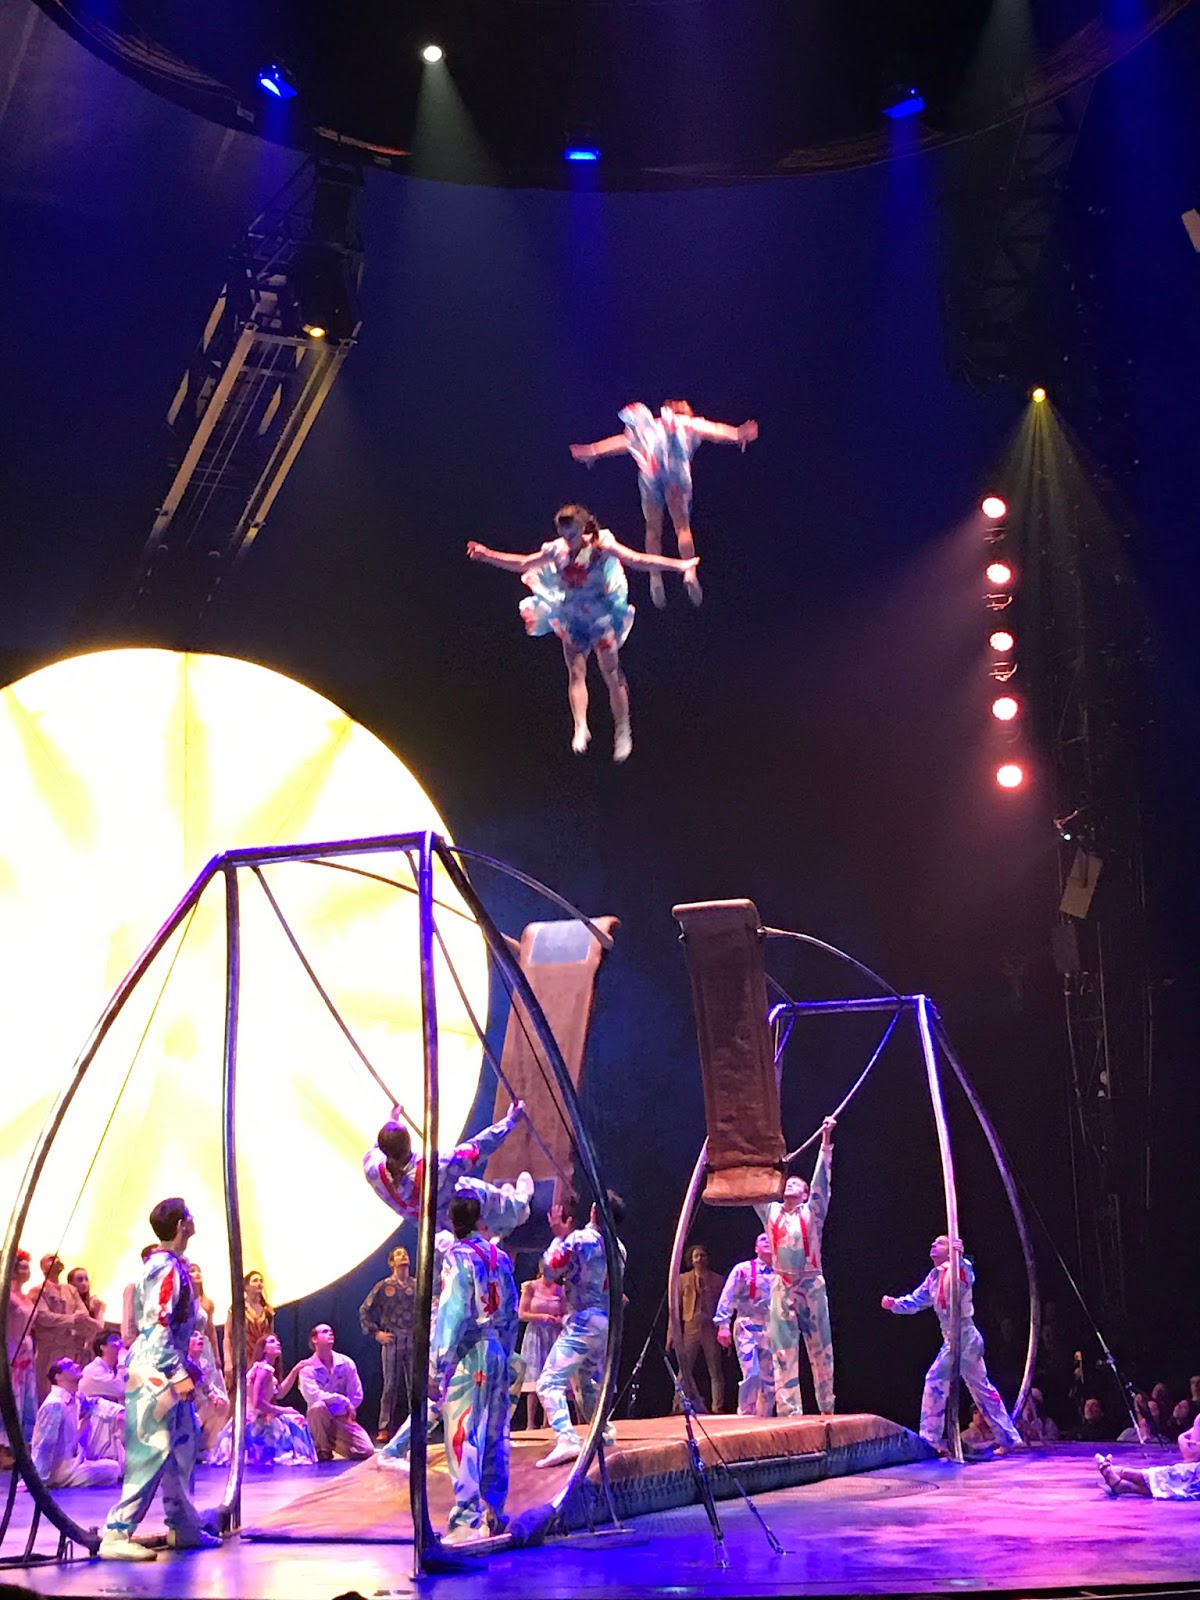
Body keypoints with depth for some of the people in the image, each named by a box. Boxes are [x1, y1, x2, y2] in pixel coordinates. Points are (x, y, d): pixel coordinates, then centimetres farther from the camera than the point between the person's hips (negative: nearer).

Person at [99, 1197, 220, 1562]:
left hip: (167, 1370, 10)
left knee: (182, 1447, 14)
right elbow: (157, 1326, -23)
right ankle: (117, 1533, -7)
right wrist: (178, 1374, -23)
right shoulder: (167, 1268, -17)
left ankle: (183, 1528, 21)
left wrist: (182, 1367, 22)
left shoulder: (172, 1264, 12)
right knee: (153, 1451, -9)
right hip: (156, 1371, -10)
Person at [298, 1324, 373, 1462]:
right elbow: (312, 1396, -26)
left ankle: (333, 1443, 17)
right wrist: (343, 1401, -25)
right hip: (321, 1419, -4)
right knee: (318, 1407, -38)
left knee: (366, 1452, -14)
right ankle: (323, 1450, -15)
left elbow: (356, 1395, -2)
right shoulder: (307, 1367, -11)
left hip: (342, 1418, 4)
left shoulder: (346, 1363, -2)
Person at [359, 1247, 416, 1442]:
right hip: (391, 1340, -1)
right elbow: (364, 1310, 7)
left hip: (414, 1340, 1)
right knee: (390, 1386, 0)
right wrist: (375, 1332, 0)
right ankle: (384, 1429, 3)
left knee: (415, 1385, 2)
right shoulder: (383, 1286, 4)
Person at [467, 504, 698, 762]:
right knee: (576, 673, -6)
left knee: (612, 674, 0)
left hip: (601, 619, -3)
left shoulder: (602, 547, -15)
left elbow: (638, 561, -20)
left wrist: (678, 565, -29)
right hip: (571, 620, 3)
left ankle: (623, 731, 10)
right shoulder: (557, 550, -4)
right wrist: (487, 555, 5)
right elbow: (522, 564, 8)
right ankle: (580, 728, -7)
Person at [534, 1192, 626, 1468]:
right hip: (607, 1323, 8)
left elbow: (551, 1270, -2)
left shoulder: (578, 1239, -11)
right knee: (592, 1383, 26)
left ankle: (566, 1440, -31)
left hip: (582, 1322, -8)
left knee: (550, 1382, -14)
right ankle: (605, 1434, 34)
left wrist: (558, 1236, 10)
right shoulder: (619, 1248, 9)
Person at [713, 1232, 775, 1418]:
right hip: (747, 1327, -4)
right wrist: (723, 1325, -12)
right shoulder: (743, 1269, 1)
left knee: (770, 1380, 5)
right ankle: (745, 1416, -7)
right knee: (751, 1375, -17)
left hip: (772, 1331, 4)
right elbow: (728, 1298, -3)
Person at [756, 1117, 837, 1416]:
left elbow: (822, 1180, -1)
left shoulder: (812, 1212, 7)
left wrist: (826, 1141, -9)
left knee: (820, 1350, 3)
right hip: (781, 1287, 2)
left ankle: (826, 1408, 12)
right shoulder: (771, 1212, 13)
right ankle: (789, 1411, -3)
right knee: (783, 1353, -3)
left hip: (812, 1285, -2)